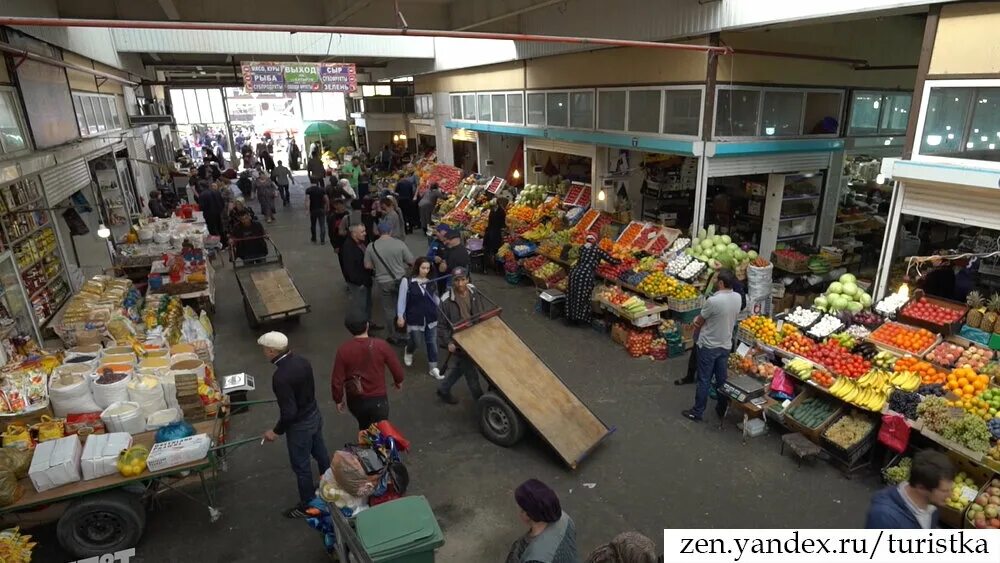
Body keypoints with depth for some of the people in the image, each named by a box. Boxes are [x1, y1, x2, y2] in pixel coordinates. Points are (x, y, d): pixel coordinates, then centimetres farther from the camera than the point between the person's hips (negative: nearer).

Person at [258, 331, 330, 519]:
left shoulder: (280, 377, -31)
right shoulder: (302, 361, -7)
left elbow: (289, 413, -27)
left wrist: (276, 431, -12)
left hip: (300, 425, -8)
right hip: (315, 414, 8)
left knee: (301, 466, 12)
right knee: (320, 453, 26)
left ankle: (307, 505, 30)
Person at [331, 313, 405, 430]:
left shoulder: (343, 350, -15)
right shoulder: (381, 345, -16)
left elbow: (337, 381, -10)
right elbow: (396, 368, -6)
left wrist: (338, 400, 7)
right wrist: (398, 381, 16)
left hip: (355, 400, 2)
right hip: (378, 399, -2)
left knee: (364, 427, 29)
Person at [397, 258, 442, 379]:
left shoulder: (431, 282, -1)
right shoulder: (407, 281, -11)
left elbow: (437, 302, 9)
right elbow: (402, 300, -7)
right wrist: (400, 316, -8)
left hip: (431, 318, 3)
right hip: (414, 319, -3)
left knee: (432, 343, 8)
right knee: (414, 342, 14)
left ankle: (433, 368, 22)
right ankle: (408, 352, 49)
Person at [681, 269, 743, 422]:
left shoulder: (713, 301, -26)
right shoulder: (738, 298, -4)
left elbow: (699, 322, -10)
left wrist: (696, 324, 12)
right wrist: (701, 320, 5)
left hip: (709, 346, -6)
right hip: (726, 345, 6)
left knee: (704, 380, 5)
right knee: (722, 379, 19)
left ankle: (697, 412, 16)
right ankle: (722, 409, 32)